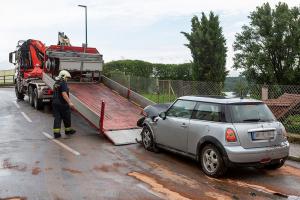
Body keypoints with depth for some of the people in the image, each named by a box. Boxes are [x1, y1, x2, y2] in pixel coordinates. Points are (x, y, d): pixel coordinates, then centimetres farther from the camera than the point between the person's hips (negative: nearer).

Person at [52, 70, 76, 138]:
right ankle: (68, 130, 24)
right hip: (62, 104, -8)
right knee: (66, 117, 9)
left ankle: (56, 133, 2)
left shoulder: (56, 83, 14)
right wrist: (69, 102, -26)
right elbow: (64, 94, -24)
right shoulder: (63, 83, -15)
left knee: (57, 117, 6)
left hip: (55, 103, 8)